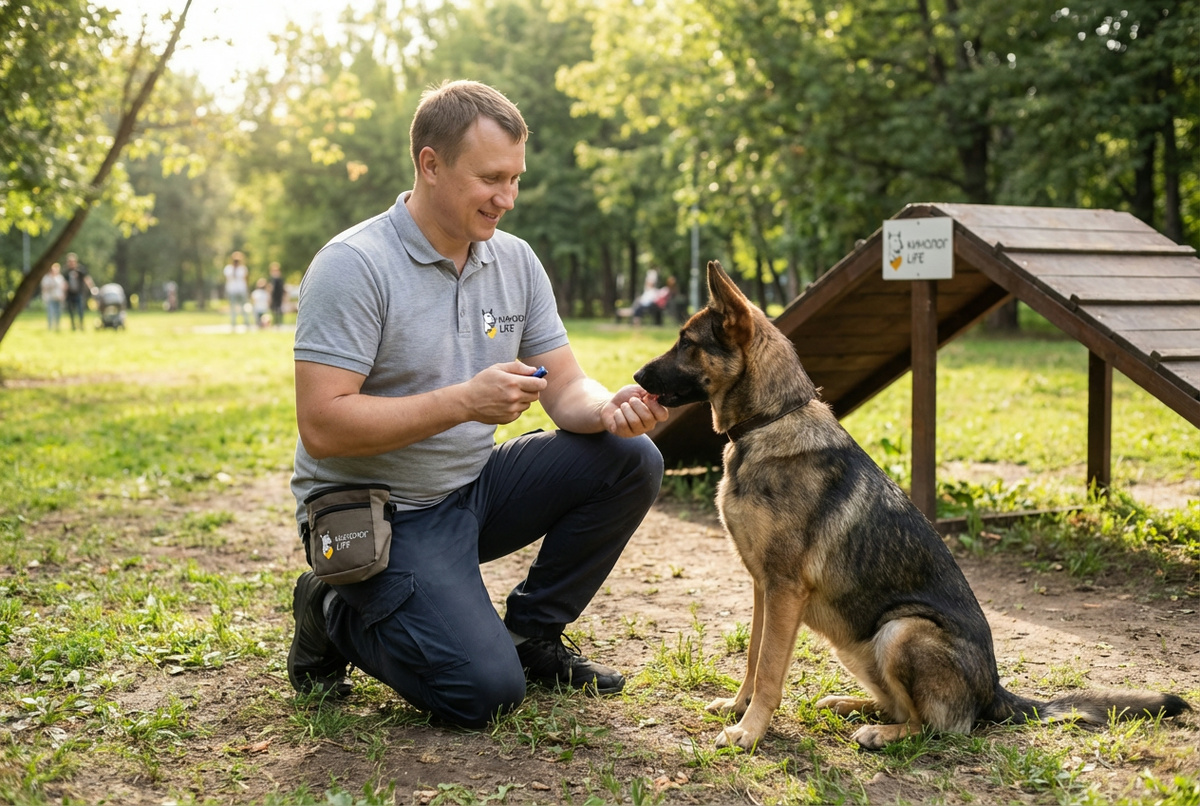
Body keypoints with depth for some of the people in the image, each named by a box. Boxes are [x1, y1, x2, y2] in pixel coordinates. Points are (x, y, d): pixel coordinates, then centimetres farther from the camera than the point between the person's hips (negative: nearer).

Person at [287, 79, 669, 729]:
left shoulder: (515, 260, 3)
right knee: (485, 691, -20)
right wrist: (464, 401, -30)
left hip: (475, 488, 7)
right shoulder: (353, 266, -19)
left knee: (628, 459, -9)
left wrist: (609, 407, -22)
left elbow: (565, 388, 2)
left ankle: (531, 633, 8)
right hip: (378, 516, -7)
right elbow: (322, 426, -25)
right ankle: (335, 616, 7)